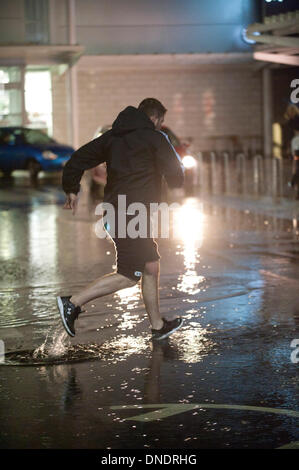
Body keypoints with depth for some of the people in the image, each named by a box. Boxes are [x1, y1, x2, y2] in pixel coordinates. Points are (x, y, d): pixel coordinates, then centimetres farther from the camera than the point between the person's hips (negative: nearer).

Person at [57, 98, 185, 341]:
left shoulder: (112, 137, 14)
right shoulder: (155, 139, -6)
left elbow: (79, 158, 12)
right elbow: (176, 178, -6)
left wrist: (71, 189, 22)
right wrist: (178, 163, 17)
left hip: (115, 211, 9)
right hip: (135, 213, -9)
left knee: (151, 266, 16)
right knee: (128, 275, -5)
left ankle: (158, 326, 24)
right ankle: (73, 302, -9)